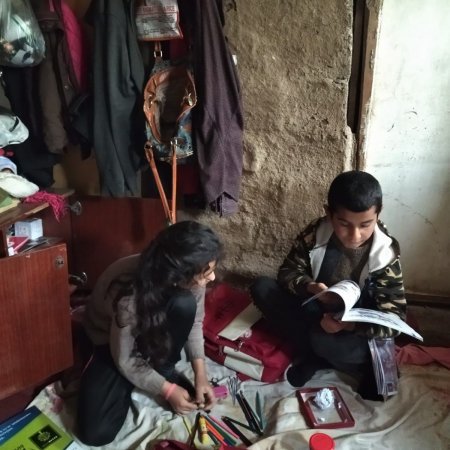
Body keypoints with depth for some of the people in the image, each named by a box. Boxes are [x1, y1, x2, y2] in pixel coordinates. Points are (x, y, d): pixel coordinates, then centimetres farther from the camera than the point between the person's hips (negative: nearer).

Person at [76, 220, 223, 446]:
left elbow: (194, 322, -7)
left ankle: (164, 370, -6)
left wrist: (201, 374, -16)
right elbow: (124, 361, -25)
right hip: (112, 340, -3)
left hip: (153, 331, 3)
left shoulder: (190, 279, -25)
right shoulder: (130, 296, -41)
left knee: (185, 305, -34)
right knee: (95, 433, -18)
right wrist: (167, 390, -20)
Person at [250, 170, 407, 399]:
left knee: (323, 341, -38)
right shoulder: (315, 233, -15)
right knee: (262, 288, -18)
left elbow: (395, 318, -21)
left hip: (356, 331, -4)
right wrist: (310, 288, -29)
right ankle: (315, 354, -16)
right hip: (316, 314, 4)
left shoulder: (386, 255, -21)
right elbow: (287, 272, -7)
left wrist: (349, 324, -38)